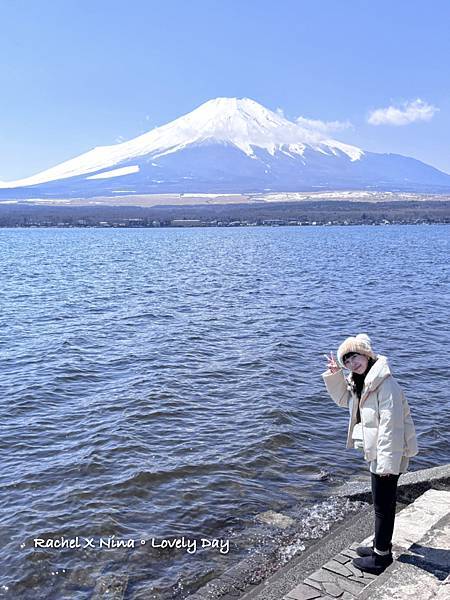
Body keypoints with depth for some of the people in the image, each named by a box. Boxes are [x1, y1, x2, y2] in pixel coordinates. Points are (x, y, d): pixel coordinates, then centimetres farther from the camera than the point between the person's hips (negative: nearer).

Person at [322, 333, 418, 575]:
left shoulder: (386, 384, -25)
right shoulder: (360, 383, 5)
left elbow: (391, 426, -27)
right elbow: (343, 397, 22)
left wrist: (387, 463, -25)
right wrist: (334, 375, 5)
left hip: (388, 455, -10)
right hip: (379, 454, 10)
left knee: (383, 505, 4)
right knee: (383, 502, 22)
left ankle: (381, 557, 18)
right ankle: (381, 545, 38)